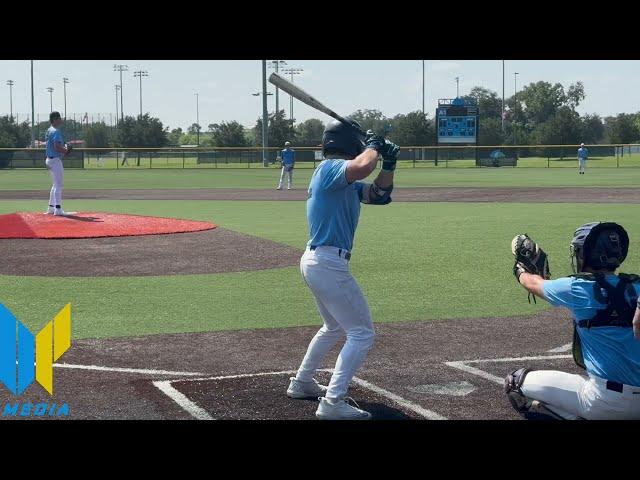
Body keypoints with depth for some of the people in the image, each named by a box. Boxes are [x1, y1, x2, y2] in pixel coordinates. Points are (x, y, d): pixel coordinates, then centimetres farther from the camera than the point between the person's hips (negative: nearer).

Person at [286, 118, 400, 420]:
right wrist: (373, 146, -13)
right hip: (329, 263, -11)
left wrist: (389, 164, 3)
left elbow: (379, 194, 18)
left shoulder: (346, 183, 16)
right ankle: (333, 402, -11)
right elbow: (362, 167, -34)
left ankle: (301, 383, 38)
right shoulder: (329, 168, -14)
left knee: (335, 327, 29)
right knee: (362, 333, -7)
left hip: (314, 260, 11)